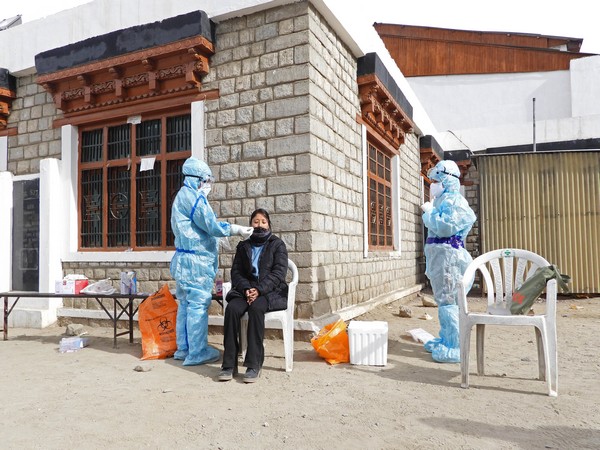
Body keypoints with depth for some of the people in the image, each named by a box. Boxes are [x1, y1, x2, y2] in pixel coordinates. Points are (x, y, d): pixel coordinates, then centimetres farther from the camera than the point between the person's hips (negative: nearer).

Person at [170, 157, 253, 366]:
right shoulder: (193, 196, -12)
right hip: (196, 260, -10)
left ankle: (183, 349, 21)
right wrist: (238, 229, -5)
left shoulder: (182, 196, 19)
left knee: (186, 304, 13)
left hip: (183, 259, 10)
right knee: (198, 304, -5)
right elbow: (211, 226, -14)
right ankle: (197, 353, 1)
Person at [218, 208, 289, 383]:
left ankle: (254, 365, -30)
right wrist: (246, 289, -12)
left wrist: (259, 289, -18)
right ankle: (229, 364, -24)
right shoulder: (243, 246, 18)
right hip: (246, 290, 3)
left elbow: (279, 272, -4)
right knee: (232, 308, -28)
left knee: (256, 308, -35)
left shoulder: (277, 244, 7)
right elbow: (236, 272, 9)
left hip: (271, 291, -3)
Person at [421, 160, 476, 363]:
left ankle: (455, 348, -5)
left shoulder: (455, 201, -11)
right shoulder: (443, 200, 19)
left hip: (448, 256, -10)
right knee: (443, 300, 15)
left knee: (448, 301, -9)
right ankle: (445, 340, 26)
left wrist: (429, 211, -12)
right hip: (440, 256, 10)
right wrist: (429, 212, 15)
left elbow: (445, 226, -23)